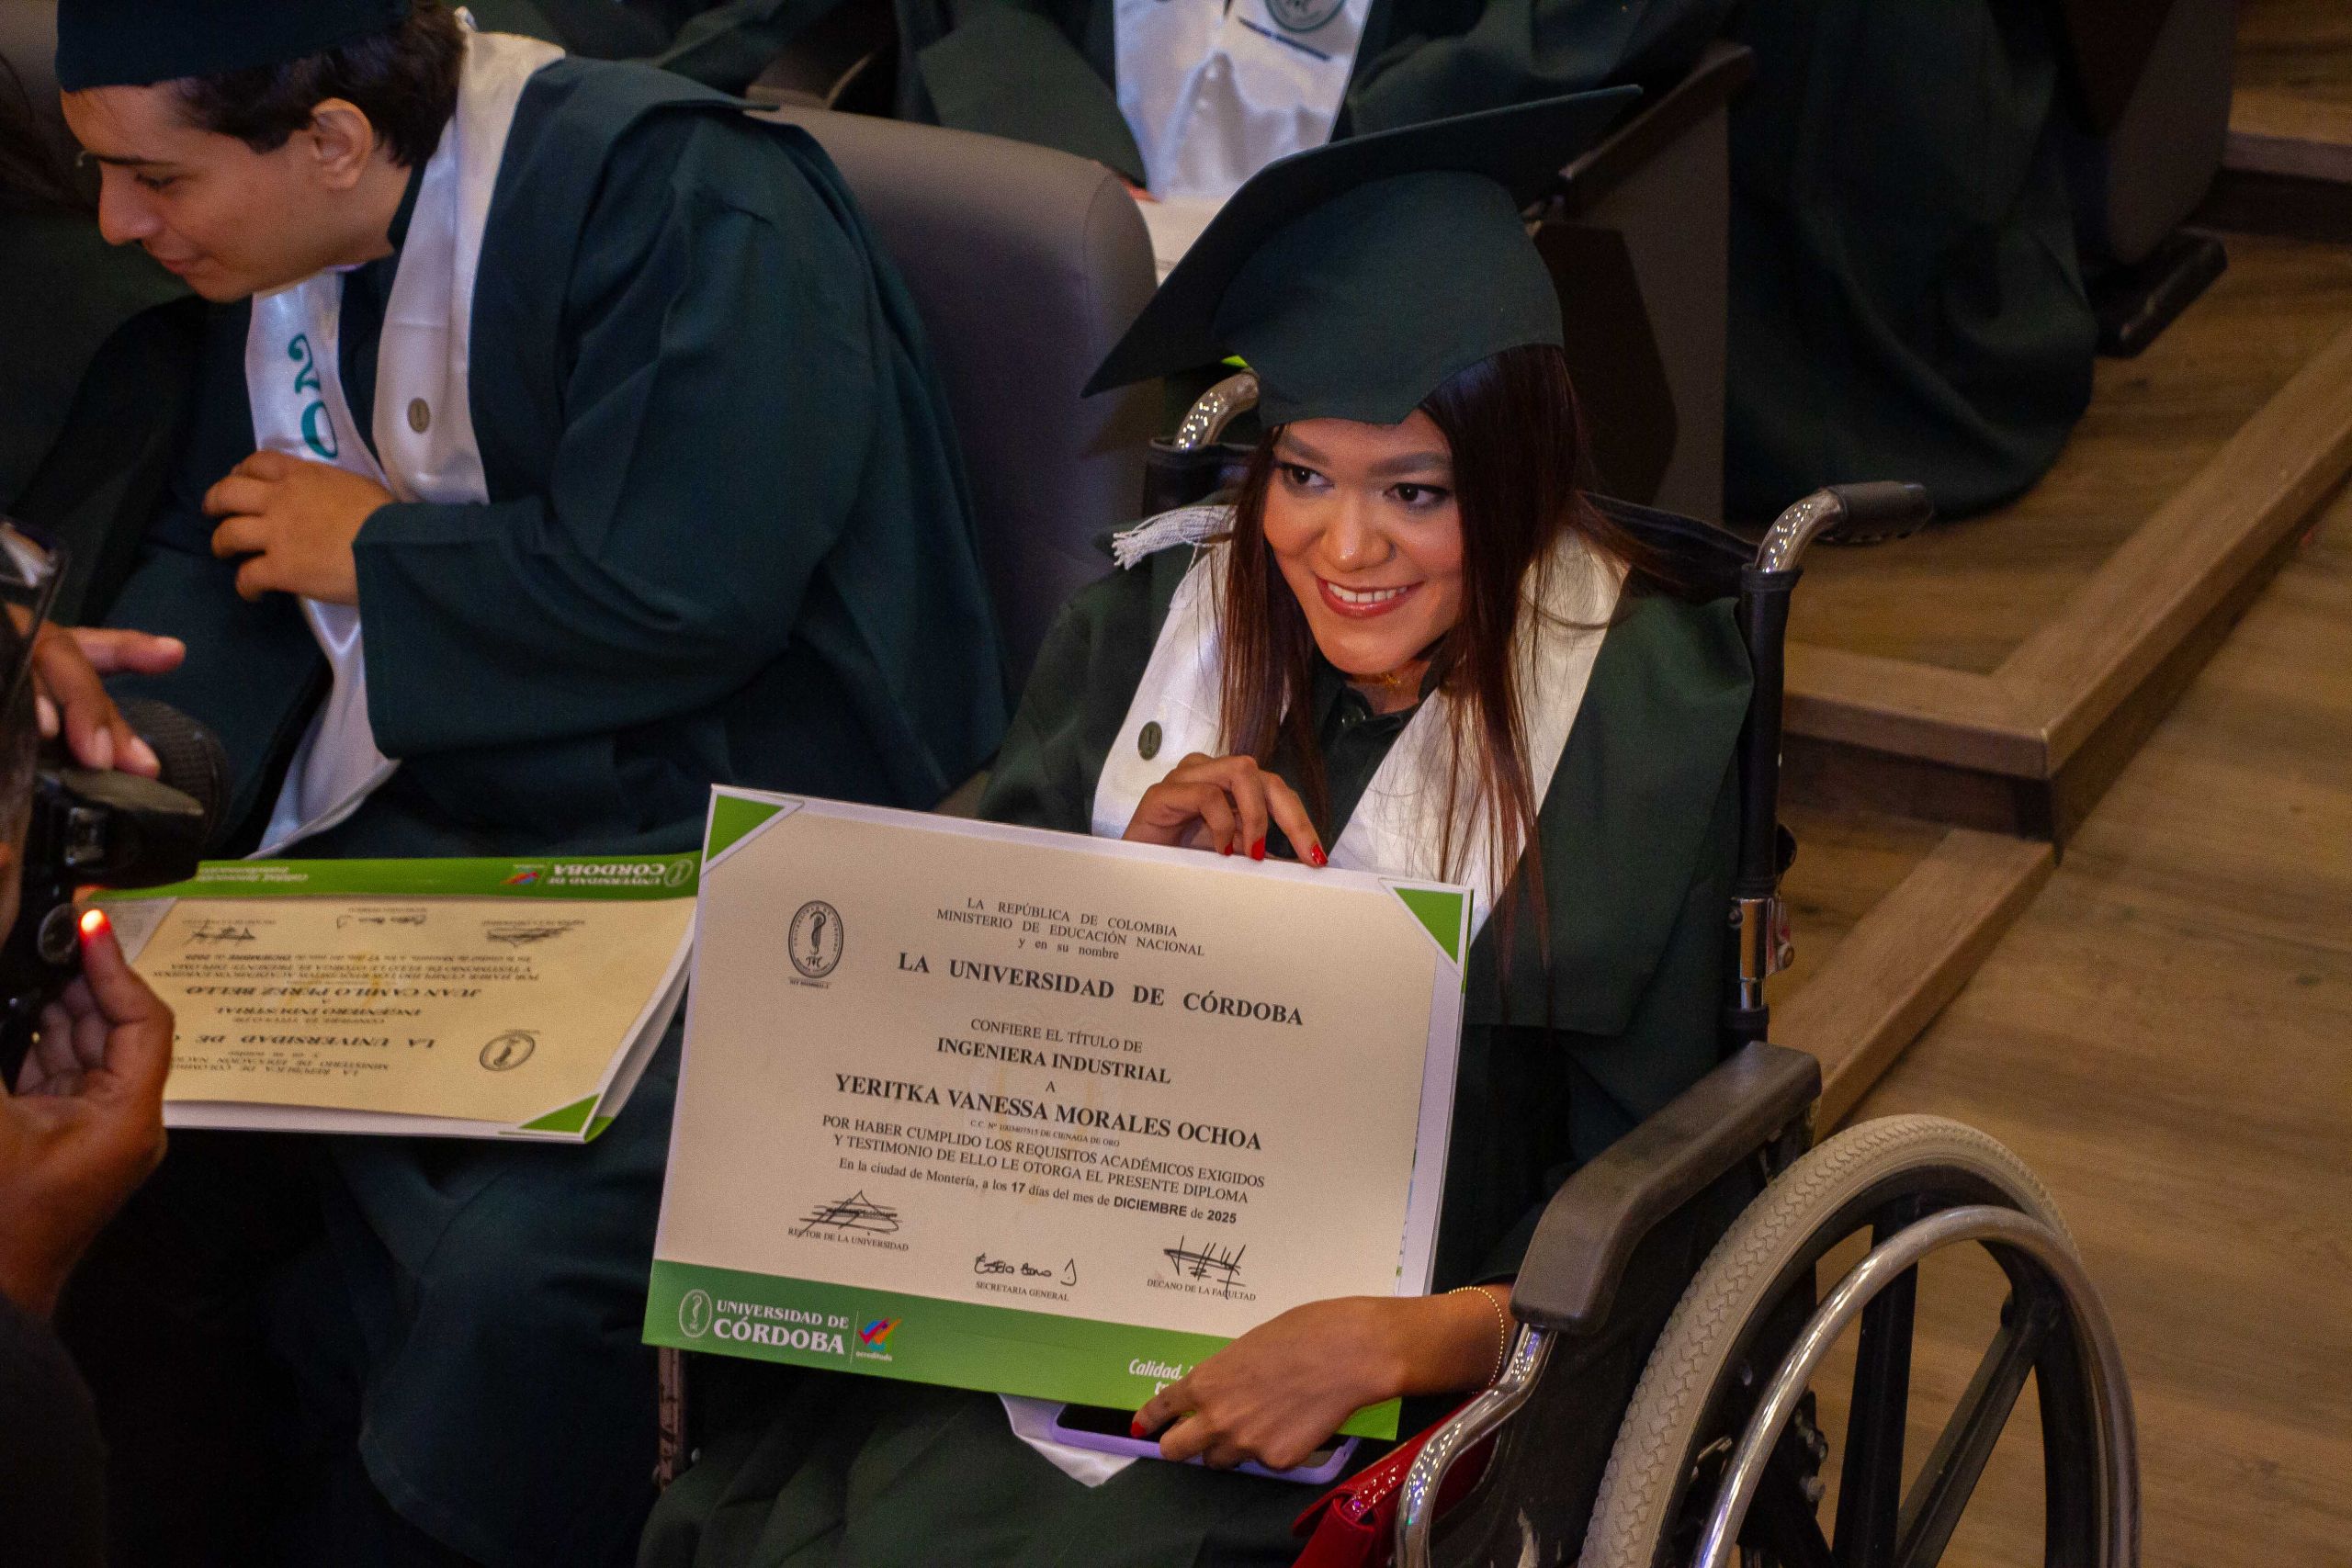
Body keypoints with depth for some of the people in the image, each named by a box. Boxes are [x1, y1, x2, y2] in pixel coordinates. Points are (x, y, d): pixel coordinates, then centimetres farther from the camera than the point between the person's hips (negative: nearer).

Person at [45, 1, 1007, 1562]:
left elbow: (677, 600, -24)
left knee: (518, 1280, -30)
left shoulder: (683, 201, -16)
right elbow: (219, 562, 15)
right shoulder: (276, 243, 9)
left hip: (725, 851, -7)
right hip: (411, 836, 8)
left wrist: (373, 550, -10)